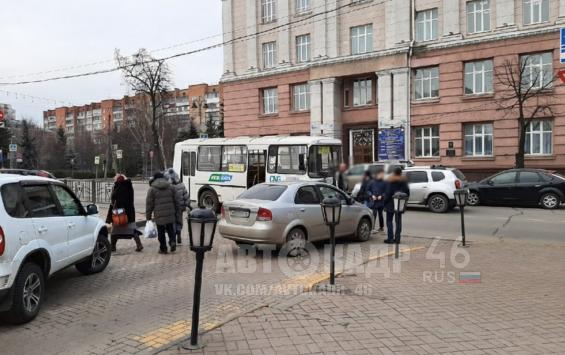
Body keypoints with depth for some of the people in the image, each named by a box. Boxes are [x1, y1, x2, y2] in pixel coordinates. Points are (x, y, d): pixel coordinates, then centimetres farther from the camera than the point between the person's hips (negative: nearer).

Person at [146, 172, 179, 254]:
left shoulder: (152, 189, -2)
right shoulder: (171, 187, 7)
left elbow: (149, 204, -2)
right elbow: (176, 201, 12)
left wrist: (148, 216, 7)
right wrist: (176, 212, 21)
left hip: (159, 216, -3)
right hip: (170, 215, 3)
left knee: (161, 232, 7)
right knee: (170, 229, 16)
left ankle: (163, 249, 12)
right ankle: (172, 242, -5)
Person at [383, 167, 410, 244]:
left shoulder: (390, 181, -11)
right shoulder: (404, 181, 2)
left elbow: (388, 193, -14)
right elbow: (407, 192, 4)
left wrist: (385, 202, -5)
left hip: (391, 203, -4)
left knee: (389, 221, 3)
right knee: (398, 221, 11)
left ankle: (390, 238, -3)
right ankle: (397, 237, 11)